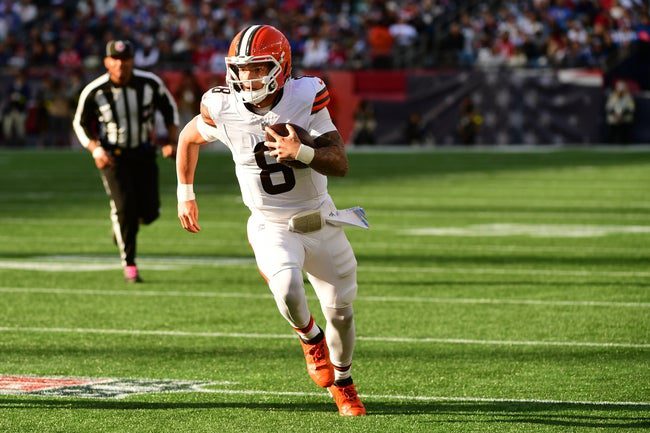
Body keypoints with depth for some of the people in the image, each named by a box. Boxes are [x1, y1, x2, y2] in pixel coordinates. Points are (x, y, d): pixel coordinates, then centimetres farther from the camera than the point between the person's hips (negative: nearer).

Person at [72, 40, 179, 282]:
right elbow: (81, 124, -1)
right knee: (124, 206, -13)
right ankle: (129, 265, 1)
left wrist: (172, 142, -3)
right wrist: (96, 150, -16)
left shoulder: (150, 84, -10)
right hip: (113, 157, -2)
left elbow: (169, 109, 7)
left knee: (149, 212, -2)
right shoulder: (94, 92, -15)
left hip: (144, 153, 2)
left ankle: (122, 226, 34)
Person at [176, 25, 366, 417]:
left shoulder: (306, 98, -17)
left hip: (321, 223, 1)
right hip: (272, 227, -1)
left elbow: (341, 164, -21)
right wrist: (185, 194, 15)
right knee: (287, 290, -31)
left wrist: (302, 152, -38)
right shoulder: (224, 110, -14)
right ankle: (310, 338, 4)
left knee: (341, 312, 9)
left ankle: (342, 383, 38)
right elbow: (189, 138, 10)